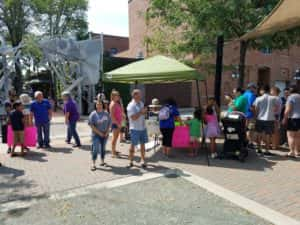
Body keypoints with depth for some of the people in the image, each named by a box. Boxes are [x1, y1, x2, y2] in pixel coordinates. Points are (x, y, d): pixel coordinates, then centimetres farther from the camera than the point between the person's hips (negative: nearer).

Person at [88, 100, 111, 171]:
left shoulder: (106, 114, 3)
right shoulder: (93, 114, -7)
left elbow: (110, 123, 7)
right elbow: (91, 125, -11)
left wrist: (107, 132, -5)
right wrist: (99, 132, -15)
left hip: (105, 135, 4)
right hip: (96, 134, -4)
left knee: (103, 148, 15)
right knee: (95, 149, -7)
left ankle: (102, 161, 30)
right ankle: (93, 164, 0)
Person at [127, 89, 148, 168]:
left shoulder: (141, 103, 10)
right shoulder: (131, 106, -14)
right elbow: (133, 117, -22)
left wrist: (144, 111, -1)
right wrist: (141, 112, -21)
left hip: (143, 127, 7)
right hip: (135, 128, -7)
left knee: (143, 144, 10)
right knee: (133, 145, 4)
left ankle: (143, 160, 21)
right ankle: (131, 161, 18)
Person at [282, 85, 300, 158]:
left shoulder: (291, 97, -10)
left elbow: (288, 109, -16)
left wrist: (285, 118, -12)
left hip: (293, 118, -8)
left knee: (290, 136, -5)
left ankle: (292, 152, -8)